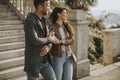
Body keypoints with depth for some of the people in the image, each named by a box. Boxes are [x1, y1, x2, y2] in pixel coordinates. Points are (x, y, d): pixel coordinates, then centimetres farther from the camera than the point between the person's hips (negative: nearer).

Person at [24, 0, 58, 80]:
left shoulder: (45, 20, 7)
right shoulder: (29, 21, -18)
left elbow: (51, 37, 8)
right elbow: (35, 41, -27)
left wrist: (48, 47, -16)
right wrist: (49, 39, -10)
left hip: (45, 61, 7)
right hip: (33, 61, -7)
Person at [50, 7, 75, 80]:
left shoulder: (67, 26, 6)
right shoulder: (52, 27, -10)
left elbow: (72, 40, -5)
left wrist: (61, 42, -20)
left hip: (68, 57, 5)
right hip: (57, 57, -5)